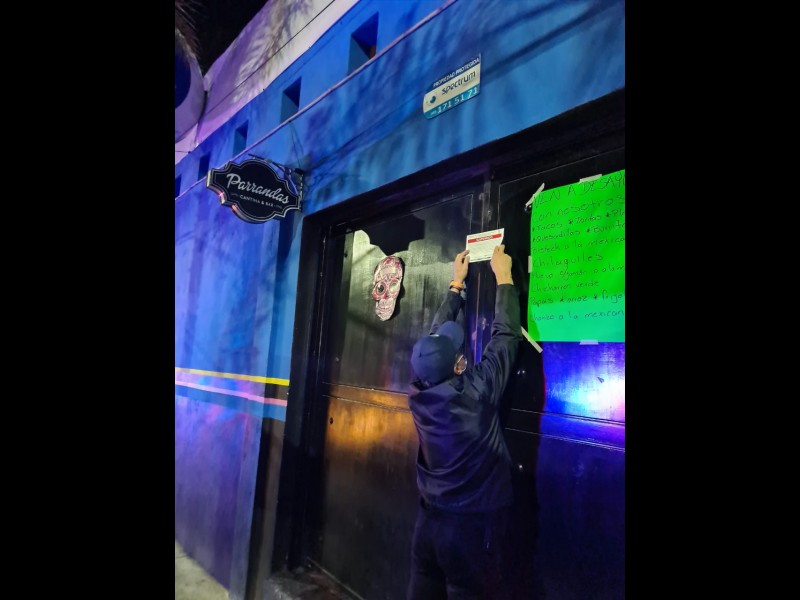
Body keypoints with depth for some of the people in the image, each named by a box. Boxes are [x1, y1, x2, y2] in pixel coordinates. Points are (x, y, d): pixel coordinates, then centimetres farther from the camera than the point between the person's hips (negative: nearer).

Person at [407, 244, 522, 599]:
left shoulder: (419, 393, -9)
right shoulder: (476, 393, -22)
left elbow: (437, 333, 4)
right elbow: (505, 334, -12)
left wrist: (456, 284, 14)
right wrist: (503, 277, 0)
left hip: (430, 517, 5)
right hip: (473, 522, -5)